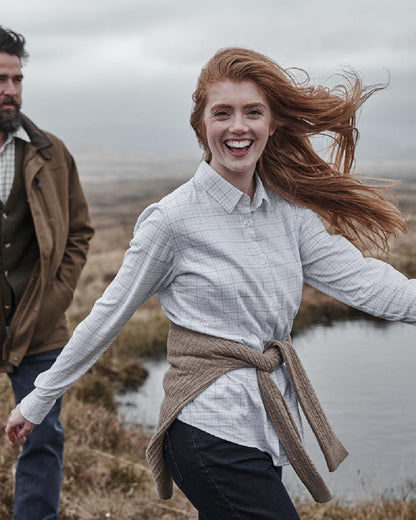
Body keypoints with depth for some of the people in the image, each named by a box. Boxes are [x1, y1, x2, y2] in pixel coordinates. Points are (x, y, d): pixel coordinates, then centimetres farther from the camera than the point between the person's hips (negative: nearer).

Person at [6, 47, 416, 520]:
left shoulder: (290, 210, 6)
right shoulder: (173, 220, -10)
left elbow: (359, 278, -3)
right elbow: (108, 316, -2)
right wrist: (38, 400, 4)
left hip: (265, 426, 6)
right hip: (212, 431, -6)